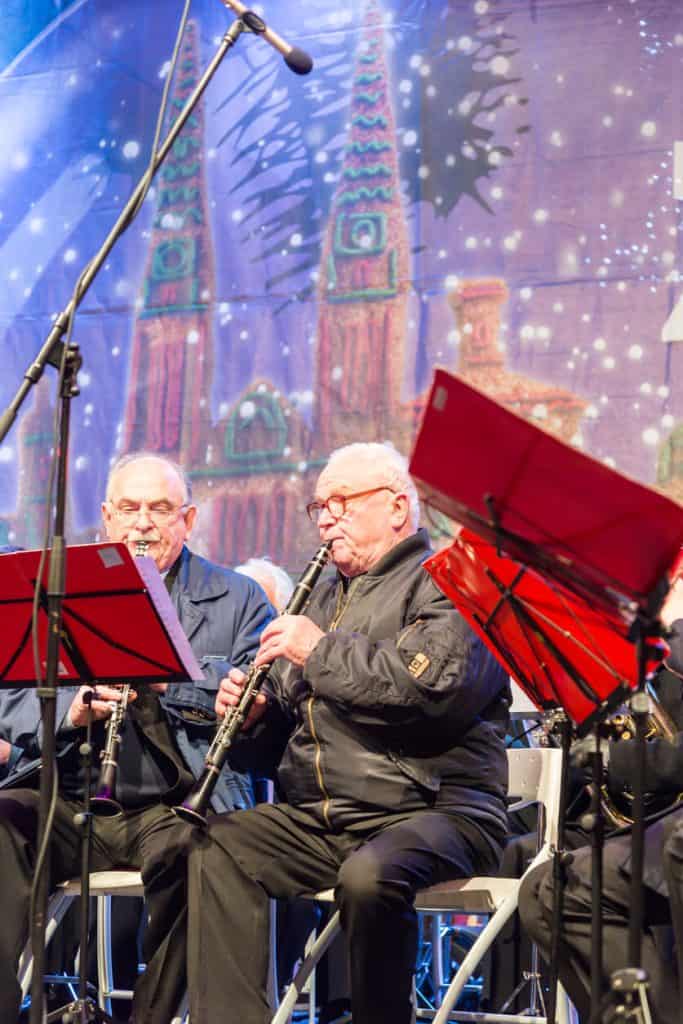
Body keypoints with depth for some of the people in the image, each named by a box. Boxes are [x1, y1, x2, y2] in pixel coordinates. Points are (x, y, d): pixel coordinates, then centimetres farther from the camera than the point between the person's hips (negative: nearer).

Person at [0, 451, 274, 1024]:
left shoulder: (237, 601, 13)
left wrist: (172, 675, -15)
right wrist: (71, 710, -14)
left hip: (179, 808, -2)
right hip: (75, 806, 3)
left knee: (188, 844, -36)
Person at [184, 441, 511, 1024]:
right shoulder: (328, 595, 24)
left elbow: (434, 689, -21)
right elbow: (286, 717, 28)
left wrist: (323, 650, -14)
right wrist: (254, 714, 4)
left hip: (432, 809, -7)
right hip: (318, 817, 7)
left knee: (370, 874, -36)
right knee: (215, 849, -15)